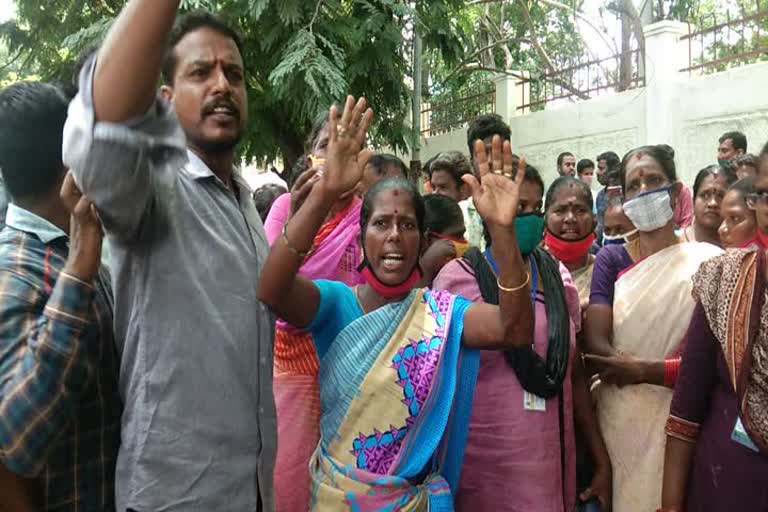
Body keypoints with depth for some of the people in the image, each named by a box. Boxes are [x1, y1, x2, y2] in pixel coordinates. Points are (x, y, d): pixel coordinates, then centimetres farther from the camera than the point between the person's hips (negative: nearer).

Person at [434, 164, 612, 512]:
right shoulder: (459, 277, -9)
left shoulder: (558, 276, 3)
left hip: (551, 462, 4)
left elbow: (574, 375, 10)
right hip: (482, 464, -4)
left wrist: (602, 460, 10)